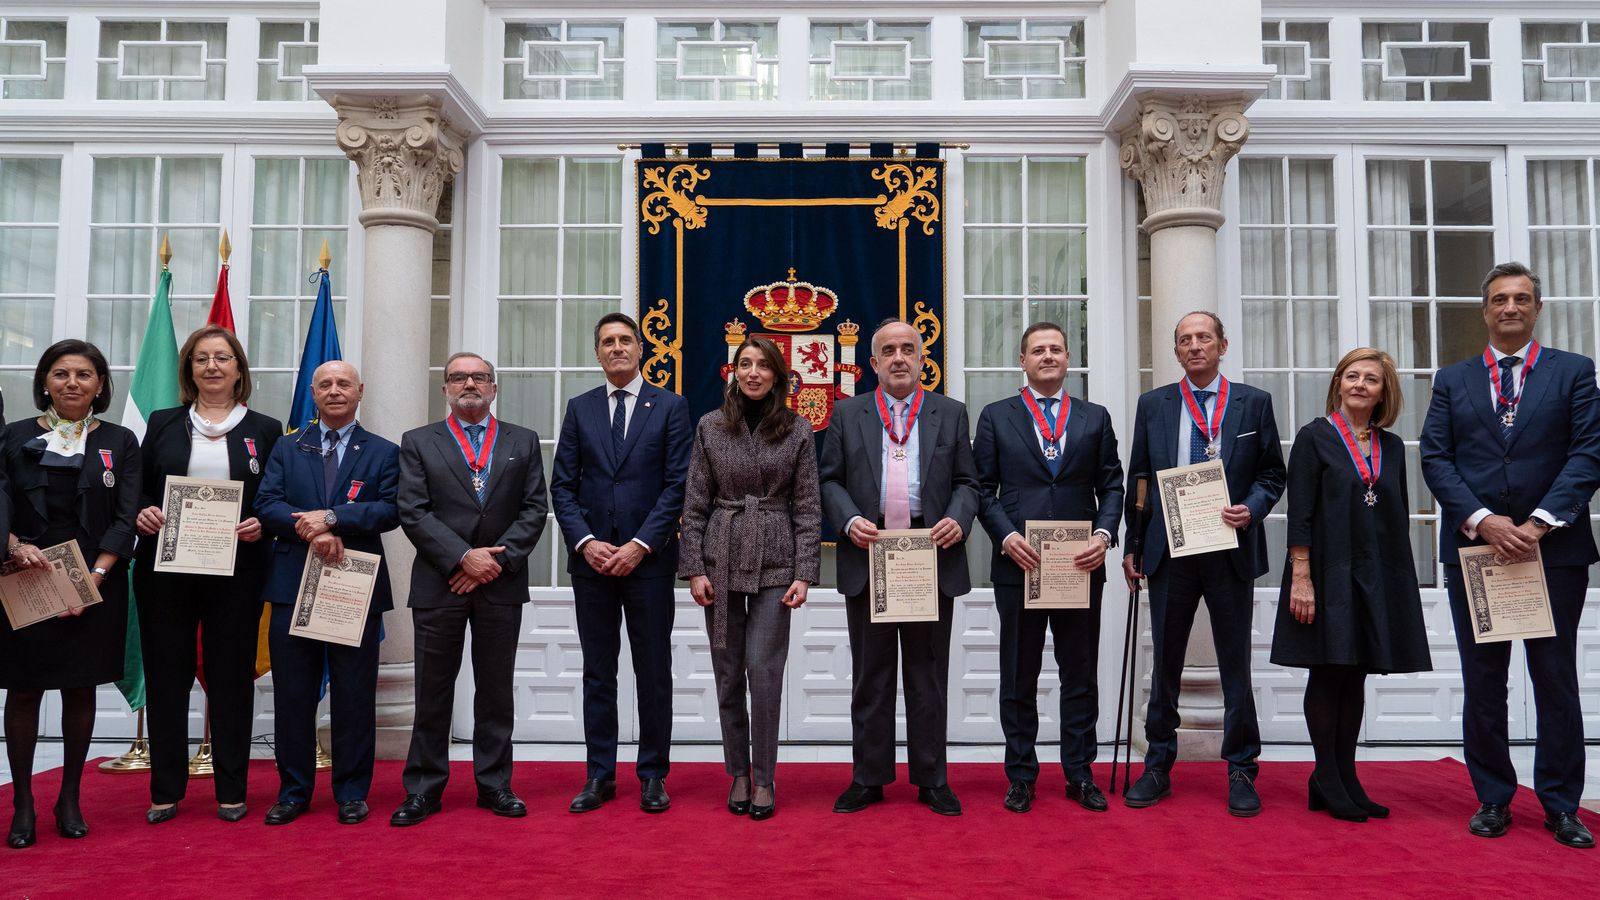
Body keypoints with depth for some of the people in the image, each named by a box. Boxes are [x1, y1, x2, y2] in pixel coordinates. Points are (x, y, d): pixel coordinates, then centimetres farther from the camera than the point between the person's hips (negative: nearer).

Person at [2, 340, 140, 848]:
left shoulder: (119, 443, 4)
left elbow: (125, 518, -1)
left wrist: (96, 577, -12)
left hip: (94, 584, 0)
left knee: (80, 688, 7)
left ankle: (70, 800, 19)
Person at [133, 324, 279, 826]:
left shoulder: (265, 431, 6)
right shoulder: (162, 425, 11)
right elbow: (138, 491, 11)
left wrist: (261, 526, -13)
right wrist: (143, 513, -10)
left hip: (236, 573, -1)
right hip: (165, 571, 2)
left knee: (231, 678, 4)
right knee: (166, 677, 6)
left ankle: (232, 791, 15)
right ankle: (166, 791, 18)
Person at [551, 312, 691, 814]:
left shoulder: (670, 408, 2)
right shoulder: (580, 409, 10)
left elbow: (677, 485, -4)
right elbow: (562, 485, 6)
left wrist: (641, 545, -12)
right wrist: (585, 542, -8)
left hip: (648, 560, -2)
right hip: (591, 559, 3)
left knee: (653, 672, 5)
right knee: (597, 673, 9)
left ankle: (653, 776, 16)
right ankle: (599, 776, 18)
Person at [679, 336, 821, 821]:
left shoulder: (798, 431, 2)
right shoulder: (710, 426, 4)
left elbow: (807, 507, 1)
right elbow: (695, 503, 4)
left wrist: (805, 573, -6)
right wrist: (694, 568, -3)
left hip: (774, 562, -1)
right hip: (721, 559, 2)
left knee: (764, 670, -6)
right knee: (728, 673, 7)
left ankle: (764, 780, 7)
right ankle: (739, 774, 20)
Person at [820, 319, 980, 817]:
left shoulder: (951, 413, 9)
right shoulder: (848, 413, 8)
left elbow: (967, 482, 8)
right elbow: (829, 480, 6)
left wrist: (958, 519, -12)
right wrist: (849, 520, -12)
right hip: (868, 557, 0)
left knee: (929, 676, 8)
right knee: (870, 677, 8)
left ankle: (931, 780, 18)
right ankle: (869, 778, 18)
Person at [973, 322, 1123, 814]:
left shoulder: (1095, 417, 11)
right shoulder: (995, 417, 6)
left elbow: (1111, 486, 7)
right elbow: (983, 488, 2)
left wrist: (1104, 534, -9)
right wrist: (1006, 537, -12)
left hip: (1081, 565, 2)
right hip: (1019, 563, -1)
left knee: (1080, 674, 8)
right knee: (1019, 676, 7)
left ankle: (1079, 774, 21)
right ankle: (1021, 776, 18)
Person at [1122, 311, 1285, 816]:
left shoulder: (1253, 403, 5)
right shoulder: (1153, 405, 7)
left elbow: (1272, 474, 6)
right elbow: (1138, 480, 7)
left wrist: (1251, 509, -14)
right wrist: (1132, 547, 3)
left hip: (1230, 552, -1)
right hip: (1169, 552, 1)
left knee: (1235, 667, 7)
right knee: (1164, 665, 9)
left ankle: (1241, 773, 19)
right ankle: (1158, 767, 20)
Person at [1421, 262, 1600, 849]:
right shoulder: (1453, 380, 11)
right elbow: (1435, 459, 2)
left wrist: (1539, 523, -14)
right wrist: (1482, 521, -11)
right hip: (1473, 548, 1)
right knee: (1482, 683, 6)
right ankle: (1493, 799, 16)